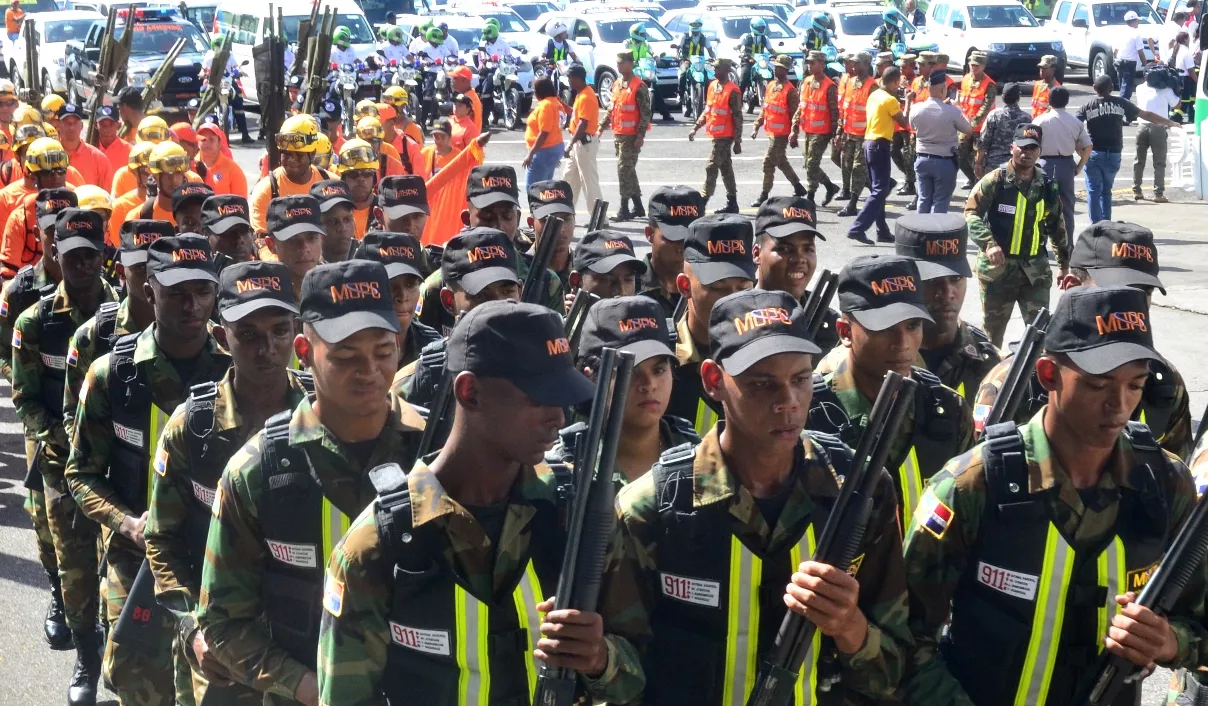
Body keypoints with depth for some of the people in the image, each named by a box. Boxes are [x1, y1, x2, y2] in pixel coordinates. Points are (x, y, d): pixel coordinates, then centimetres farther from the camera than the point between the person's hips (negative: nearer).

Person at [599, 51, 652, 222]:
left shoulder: (639, 86, -11)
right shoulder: (617, 84, 13)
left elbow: (645, 113, -13)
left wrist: (640, 136, -18)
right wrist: (602, 128, 15)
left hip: (631, 136, -8)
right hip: (617, 135, 8)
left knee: (625, 170, -9)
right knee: (628, 171, 12)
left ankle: (624, 209, -6)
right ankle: (638, 208, 20)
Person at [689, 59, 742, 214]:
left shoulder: (732, 91, -14)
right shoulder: (712, 86, 10)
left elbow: (737, 118, -14)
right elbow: (707, 110, 19)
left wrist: (737, 141, -15)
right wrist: (696, 128, 13)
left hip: (725, 136, -8)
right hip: (715, 135, 8)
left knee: (711, 167, -9)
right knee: (726, 168, 13)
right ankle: (732, 203, 19)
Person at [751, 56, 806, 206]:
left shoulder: (790, 90, -13)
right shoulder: (771, 85, 11)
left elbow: (795, 113, -13)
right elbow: (765, 108, 18)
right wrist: (757, 127, 14)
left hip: (781, 133, -9)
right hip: (771, 131, 9)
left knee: (769, 162, -7)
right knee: (781, 162, 19)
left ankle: (764, 195, 0)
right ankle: (798, 188, 33)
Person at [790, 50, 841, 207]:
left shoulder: (829, 86, -12)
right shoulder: (805, 82, 8)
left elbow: (834, 111, -11)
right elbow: (800, 107, 13)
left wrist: (834, 133, -11)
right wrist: (794, 129, 10)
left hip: (821, 132, -7)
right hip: (808, 130, 8)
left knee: (811, 164, -7)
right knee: (809, 164, 14)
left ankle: (810, 197, 3)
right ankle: (831, 187, 31)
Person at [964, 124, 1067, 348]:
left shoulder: (1047, 187, 6)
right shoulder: (995, 181, -8)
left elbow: (1057, 226, 16)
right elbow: (971, 214, -12)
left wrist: (1064, 262, 17)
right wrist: (988, 243, -26)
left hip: (1035, 268, 3)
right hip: (997, 267, -3)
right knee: (993, 328, 9)